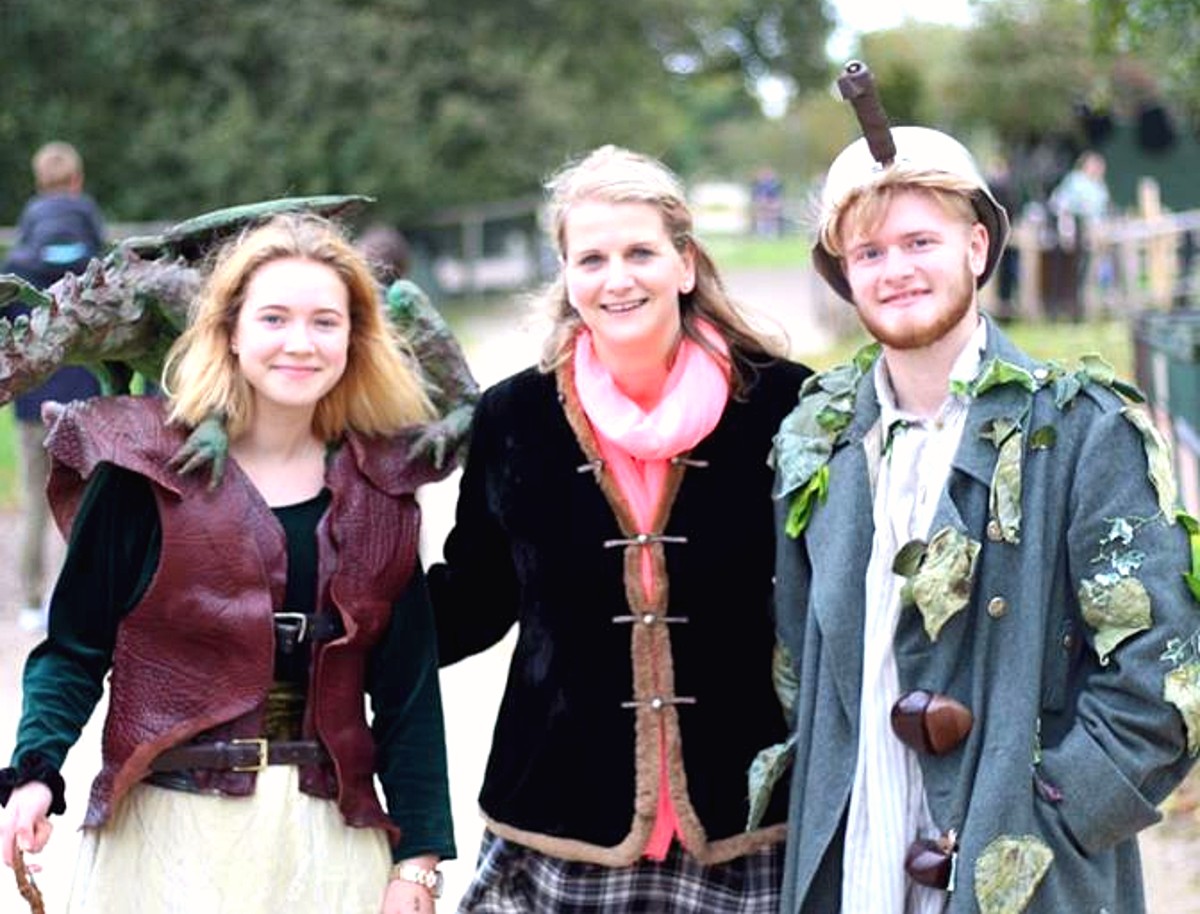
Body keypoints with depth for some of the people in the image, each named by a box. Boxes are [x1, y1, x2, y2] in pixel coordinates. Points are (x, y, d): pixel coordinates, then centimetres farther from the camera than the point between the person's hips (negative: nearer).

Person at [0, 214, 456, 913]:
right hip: (168, 830, -3)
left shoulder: (381, 485, 5)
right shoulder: (145, 466, -4)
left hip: (330, 834, 3)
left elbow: (408, 684, 5)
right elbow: (76, 646, -3)